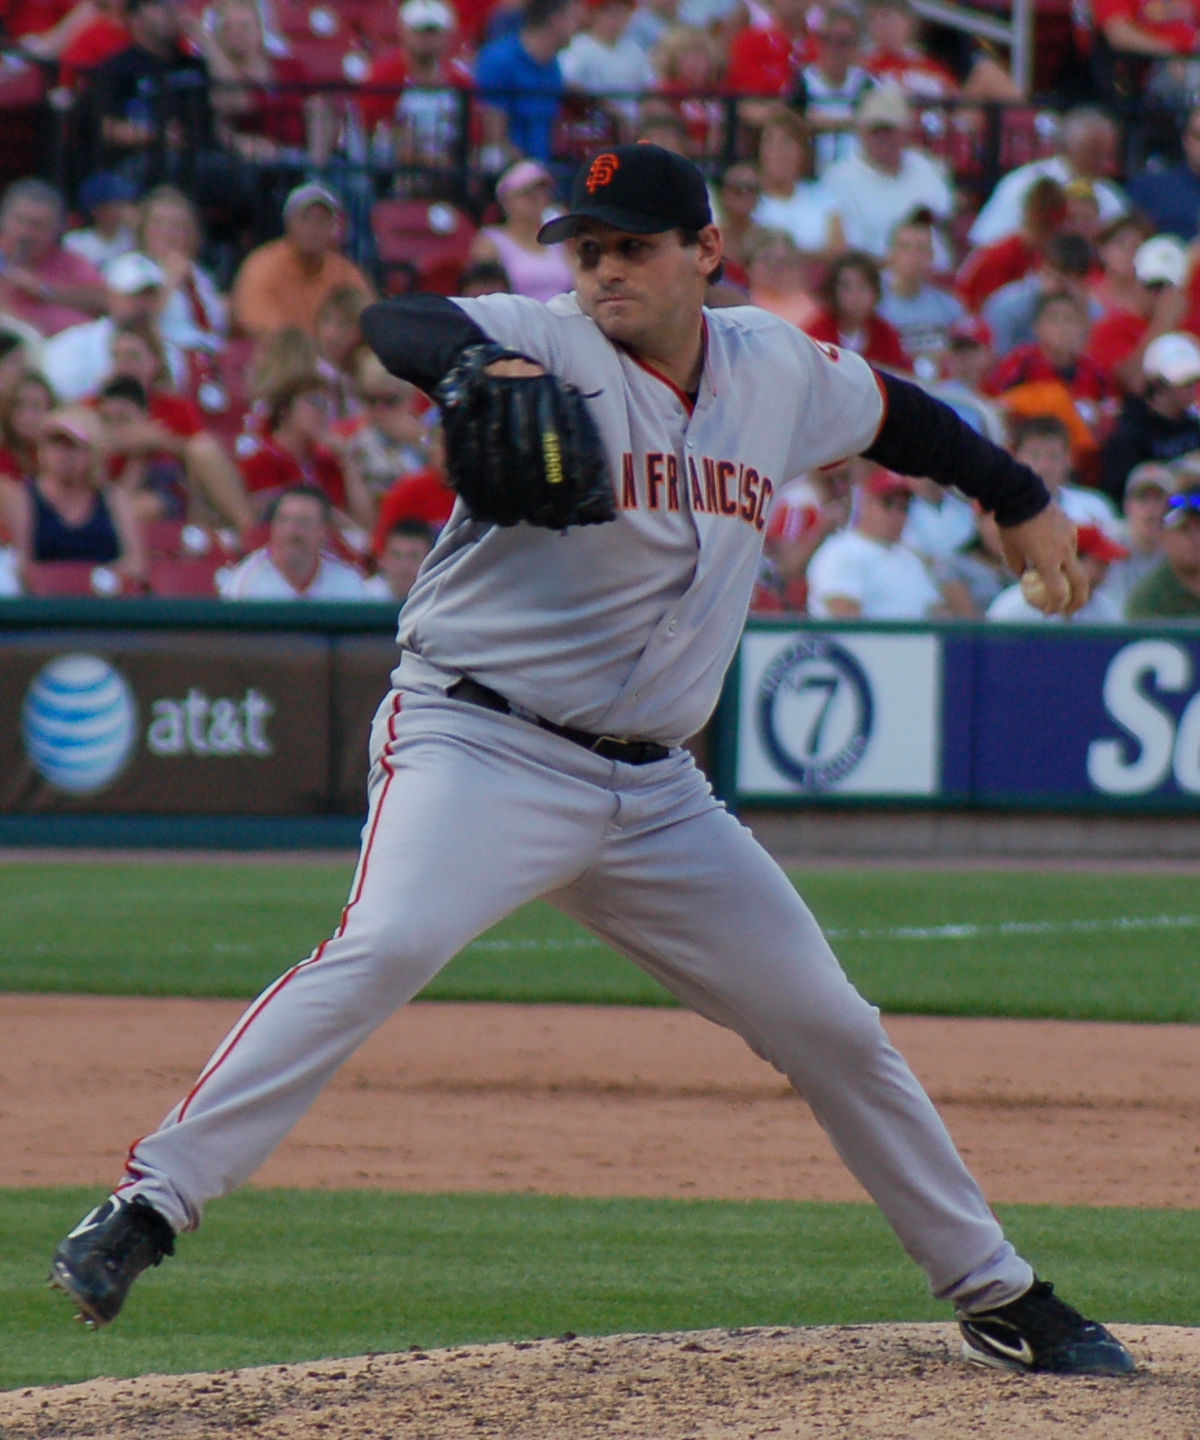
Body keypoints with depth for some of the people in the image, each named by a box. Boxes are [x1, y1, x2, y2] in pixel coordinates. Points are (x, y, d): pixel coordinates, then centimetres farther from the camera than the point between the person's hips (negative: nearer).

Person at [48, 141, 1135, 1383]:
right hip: (480, 744, -6)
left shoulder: (780, 371, 8)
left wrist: (1020, 499, 39)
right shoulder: (553, 344, -10)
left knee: (830, 1026, 10)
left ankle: (995, 1294, 25)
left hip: (652, 791, 6)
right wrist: (486, 371, -50)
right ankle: (150, 1203, -32)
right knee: (387, 946, -32)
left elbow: (893, 413, 28)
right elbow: (398, 328, -29)